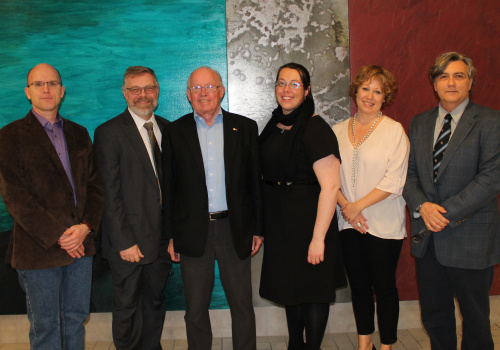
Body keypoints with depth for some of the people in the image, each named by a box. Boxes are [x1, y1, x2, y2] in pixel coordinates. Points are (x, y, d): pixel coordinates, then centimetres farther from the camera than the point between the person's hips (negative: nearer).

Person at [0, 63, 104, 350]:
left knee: (76, 320, 13)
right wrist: (57, 234, -14)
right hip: (39, 249, -4)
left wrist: (86, 227, -7)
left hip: (81, 244, 4)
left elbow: (95, 184, 9)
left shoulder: (78, 134, 13)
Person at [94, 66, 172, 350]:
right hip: (129, 241, -4)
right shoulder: (109, 133, -8)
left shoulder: (168, 129, 8)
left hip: (162, 239, 5)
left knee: (155, 303, 17)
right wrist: (124, 242, -15)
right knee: (127, 307, 10)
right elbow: (109, 194, -11)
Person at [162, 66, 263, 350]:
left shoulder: (245, 127, 4)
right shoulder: (176, 131, 4)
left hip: (235, 228, 0)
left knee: (242, 305, 10)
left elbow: (255, 181, 5)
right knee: (196, 310, 10)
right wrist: (172, 236, 2)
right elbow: (169, 187, 4)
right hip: (193, 231, 0)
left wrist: (257, 229, 3)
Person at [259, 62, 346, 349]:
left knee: (313, 291, 6)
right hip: (279, 224, 8)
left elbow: (330, 186, -20)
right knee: (291, 286, 19)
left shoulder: (315, 129, -15)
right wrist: (260, 226, 11)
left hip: (307, 222, -7)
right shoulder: (274, 126, 8)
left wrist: (318, 237, -23)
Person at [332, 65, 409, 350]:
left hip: (384, 224, -4)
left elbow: (394, 181, -11)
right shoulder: (339, 131, 7)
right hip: (349, 222, 4)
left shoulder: (394, 130, -5)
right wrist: (345, 206, -9)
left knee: (384, 286, 5)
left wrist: (358, 206, -14)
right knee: (358, 284, 14)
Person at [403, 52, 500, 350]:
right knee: (434, 314, 16)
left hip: (470, 238, -4)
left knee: (475, 316, 12)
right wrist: (422, 206, -11)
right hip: (427, 237, 5)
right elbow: (409, 173, 7)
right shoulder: (419, 123, 10)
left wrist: (446, 213, -19)